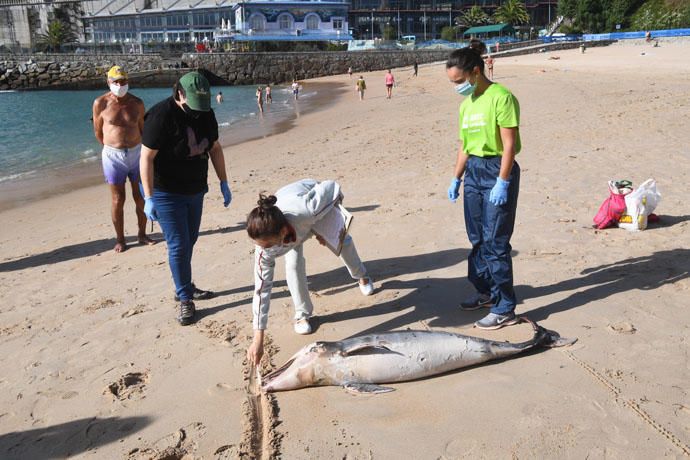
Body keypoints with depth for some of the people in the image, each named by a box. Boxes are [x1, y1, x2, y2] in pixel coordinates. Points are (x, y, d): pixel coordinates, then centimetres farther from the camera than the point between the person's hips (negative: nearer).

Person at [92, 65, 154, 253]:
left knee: (141, 197, 8)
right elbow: (98, 131, 5)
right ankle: (120, 239, 15)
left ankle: (142, 234, 23)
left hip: (136, 153, 2)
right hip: (113, 155, -2)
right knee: (117, 199, 4)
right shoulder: (100, 103, -5)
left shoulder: (137, 103, 1)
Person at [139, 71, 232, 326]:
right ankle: (185, 300, 6)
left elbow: (215, 148, 11)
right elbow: (146, 158, -20)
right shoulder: (161, 116, -21)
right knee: (178, 245, -5)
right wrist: (149, 198, -22)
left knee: (189, 241, 16)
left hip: (195, 190, 7)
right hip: (166, 193, -7)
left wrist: (224, 183, 9)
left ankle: (184, 287, 33)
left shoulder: (206, 114, 0)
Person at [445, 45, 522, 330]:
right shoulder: (466, 103, 13)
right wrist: (456, 179, 15)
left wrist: (502, 182, -21)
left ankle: (505, 309, 1)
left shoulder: (501, 97, -12)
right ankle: (485, 291, 29)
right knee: (477, 239, 14)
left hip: (497, 170, -8)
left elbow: (509, 144, -16)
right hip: (473, 171, 8)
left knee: (495, 242, -7)